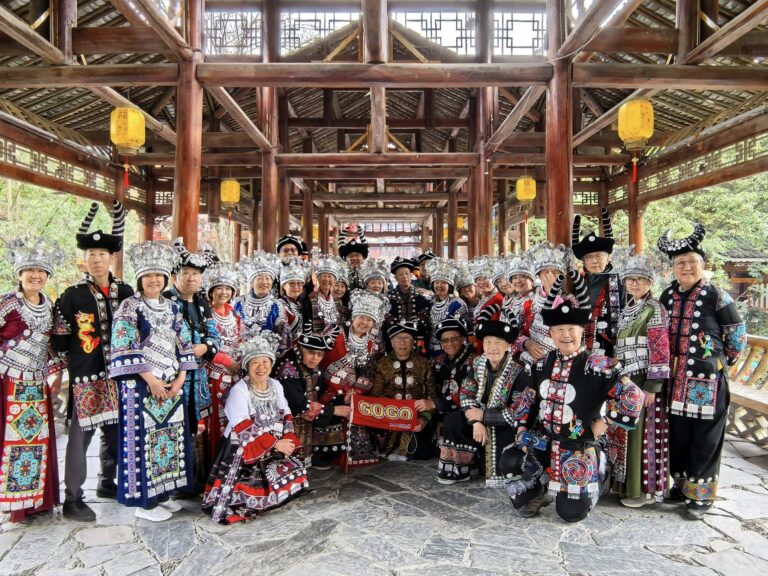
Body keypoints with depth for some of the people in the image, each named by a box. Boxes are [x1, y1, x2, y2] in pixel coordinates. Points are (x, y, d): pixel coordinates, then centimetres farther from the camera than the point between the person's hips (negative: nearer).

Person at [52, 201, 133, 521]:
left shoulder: (125, 292, 6)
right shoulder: (71, 296, -5)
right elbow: (59, 340, -1)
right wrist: (66, 365, -1)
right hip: (85, 377, -4)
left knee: (115, 432, 14)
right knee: (80, 436, 0)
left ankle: (107, 483, 33)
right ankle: (72, 500, 12)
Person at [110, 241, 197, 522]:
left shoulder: (172, 308, 11)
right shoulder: (130, 306, -5)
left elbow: (184, 345, 11)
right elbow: (123, 348, -12)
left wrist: (179, 379, -2)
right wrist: (151, 379, -15)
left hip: (172, 385, 6)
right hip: (141, 385, -5)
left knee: (170, 437, 9)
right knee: (143, 439, -2)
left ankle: (162, 493, 22)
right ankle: (144, 502, 9)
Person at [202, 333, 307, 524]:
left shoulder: (276, 385, 4)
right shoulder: (238, 391, -17)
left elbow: (286, 417, 6)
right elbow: (245, 430, -22)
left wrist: (288, 441, -12)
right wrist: (276, 444, -21)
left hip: (272, 449, 7)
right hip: (243, 450, -7)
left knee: (296, 472, -4)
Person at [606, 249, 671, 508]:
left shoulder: (654, 309, -8)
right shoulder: (625, 310, 14)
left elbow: (660, 349, -14)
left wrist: (652, 386, -18)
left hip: (643, 380, -7)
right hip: (623, 379, 7)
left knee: (640, 431, -1)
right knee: (624, 431, 11)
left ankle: (643, 489, 11)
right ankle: (627, 483, 23)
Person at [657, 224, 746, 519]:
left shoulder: (716, 296, -9)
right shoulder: (667, 296, 6)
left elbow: (737, 334, 0)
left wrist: (724, 361, 7)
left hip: (708, 379, -5)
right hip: (676, 380, 5)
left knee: (704, 438, 4)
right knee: (677, 434, 13)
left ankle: (700, 494, 16)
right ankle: (682, 483, 30)